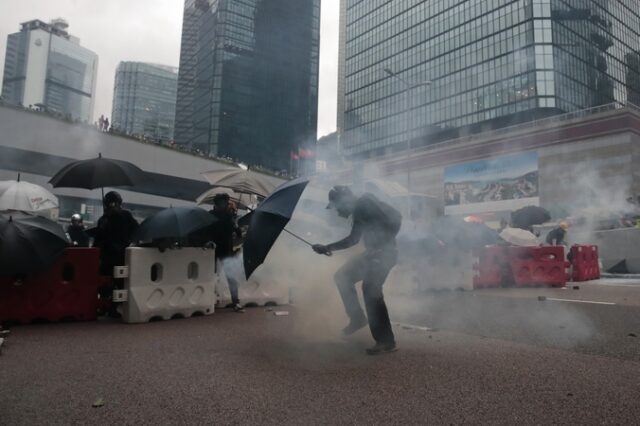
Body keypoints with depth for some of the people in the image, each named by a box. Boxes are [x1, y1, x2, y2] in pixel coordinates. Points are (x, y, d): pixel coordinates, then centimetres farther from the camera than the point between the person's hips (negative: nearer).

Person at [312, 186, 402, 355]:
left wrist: (385, 243, -20)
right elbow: (353, 239, 27)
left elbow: (396, 217, -21)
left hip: (385, 252, -10)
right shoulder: (358, 211, 17)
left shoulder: (365, 203, -12)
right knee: (343, 276, 12)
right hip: (373, 252, 10)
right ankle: (357, 318, 19)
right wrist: (327, 248, 24)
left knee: (370, 288, -22)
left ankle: (386, 341, -16)